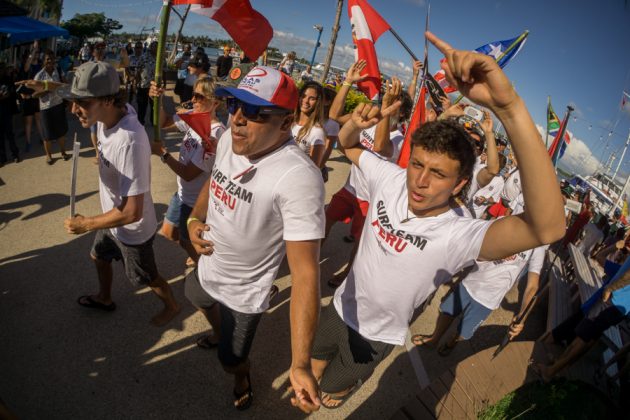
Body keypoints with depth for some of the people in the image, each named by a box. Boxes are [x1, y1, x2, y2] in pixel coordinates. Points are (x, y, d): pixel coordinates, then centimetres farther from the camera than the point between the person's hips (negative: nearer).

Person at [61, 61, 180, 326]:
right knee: (98, 256, 32)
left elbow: (132, 212, -34)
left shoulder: (129, 141, -40)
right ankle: (104, 298, 61)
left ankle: (171, 306, 47)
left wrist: (86, 224, -23)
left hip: (132, 230, -8)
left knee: (146, 277, 17)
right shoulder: (109, 114, -15)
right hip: (112, 217, 9)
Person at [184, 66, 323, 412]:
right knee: (200, 301, 36)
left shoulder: (298, 177, -36)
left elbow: (305, 271, -37)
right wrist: (194, 219, -7)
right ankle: (219, 335, 73)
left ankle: (242, 379, 54)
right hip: (207, 268, 8)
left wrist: (300, 364, -39)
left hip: (243, 294, -7)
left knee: (231, 361, 14)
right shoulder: (228, 138, -11)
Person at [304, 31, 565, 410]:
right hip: (341, 307, 4)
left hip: (375, 335, -3)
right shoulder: (391, 179, -19)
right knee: (313, 371, 29)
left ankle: (350, 384, 59)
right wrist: (356, 123, -28)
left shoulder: (457, 235, -33)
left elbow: (549, 227, -51)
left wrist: (509, 106, -61)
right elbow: (348, 145, -1)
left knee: (330, 393, 24)